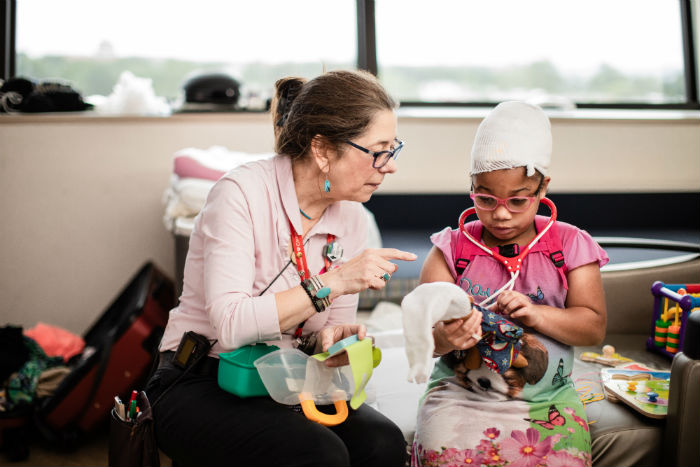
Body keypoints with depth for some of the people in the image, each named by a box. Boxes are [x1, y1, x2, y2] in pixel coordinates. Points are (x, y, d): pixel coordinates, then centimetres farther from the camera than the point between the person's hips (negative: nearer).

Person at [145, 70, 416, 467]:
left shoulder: (352, 218, 2)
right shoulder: (242, 193, -16)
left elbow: (332, 330, 8)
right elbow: (230, 324, -26)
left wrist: (336, 338, -16)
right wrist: (334, 282, -26)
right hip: (202, 385, -5)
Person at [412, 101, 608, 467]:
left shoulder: (570, 246, 4)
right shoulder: (452, 248, 2)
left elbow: (594, 327, 2)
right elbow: (421, 333, -3)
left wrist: (537, 314, -16)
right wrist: (444, 339, -27)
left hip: (546, 397, 1)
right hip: (459, 392, -1)